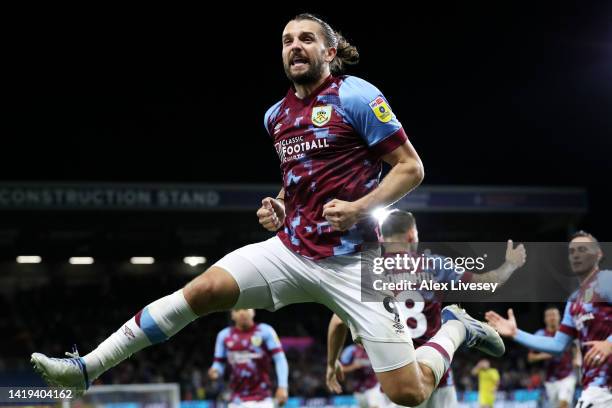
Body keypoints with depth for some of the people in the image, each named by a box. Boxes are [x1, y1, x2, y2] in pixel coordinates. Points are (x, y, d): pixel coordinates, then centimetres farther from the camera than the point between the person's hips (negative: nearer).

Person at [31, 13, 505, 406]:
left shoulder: (356, 97, -8)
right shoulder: (276, 115, 11)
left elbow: (411, 167, -7)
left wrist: (359, 208, -20)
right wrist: (278, 208, 8)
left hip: (351, 261, -5)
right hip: (291, 249, 5)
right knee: (204, 288, -17)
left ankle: (456, 327, 22)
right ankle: (87, 369, -13)